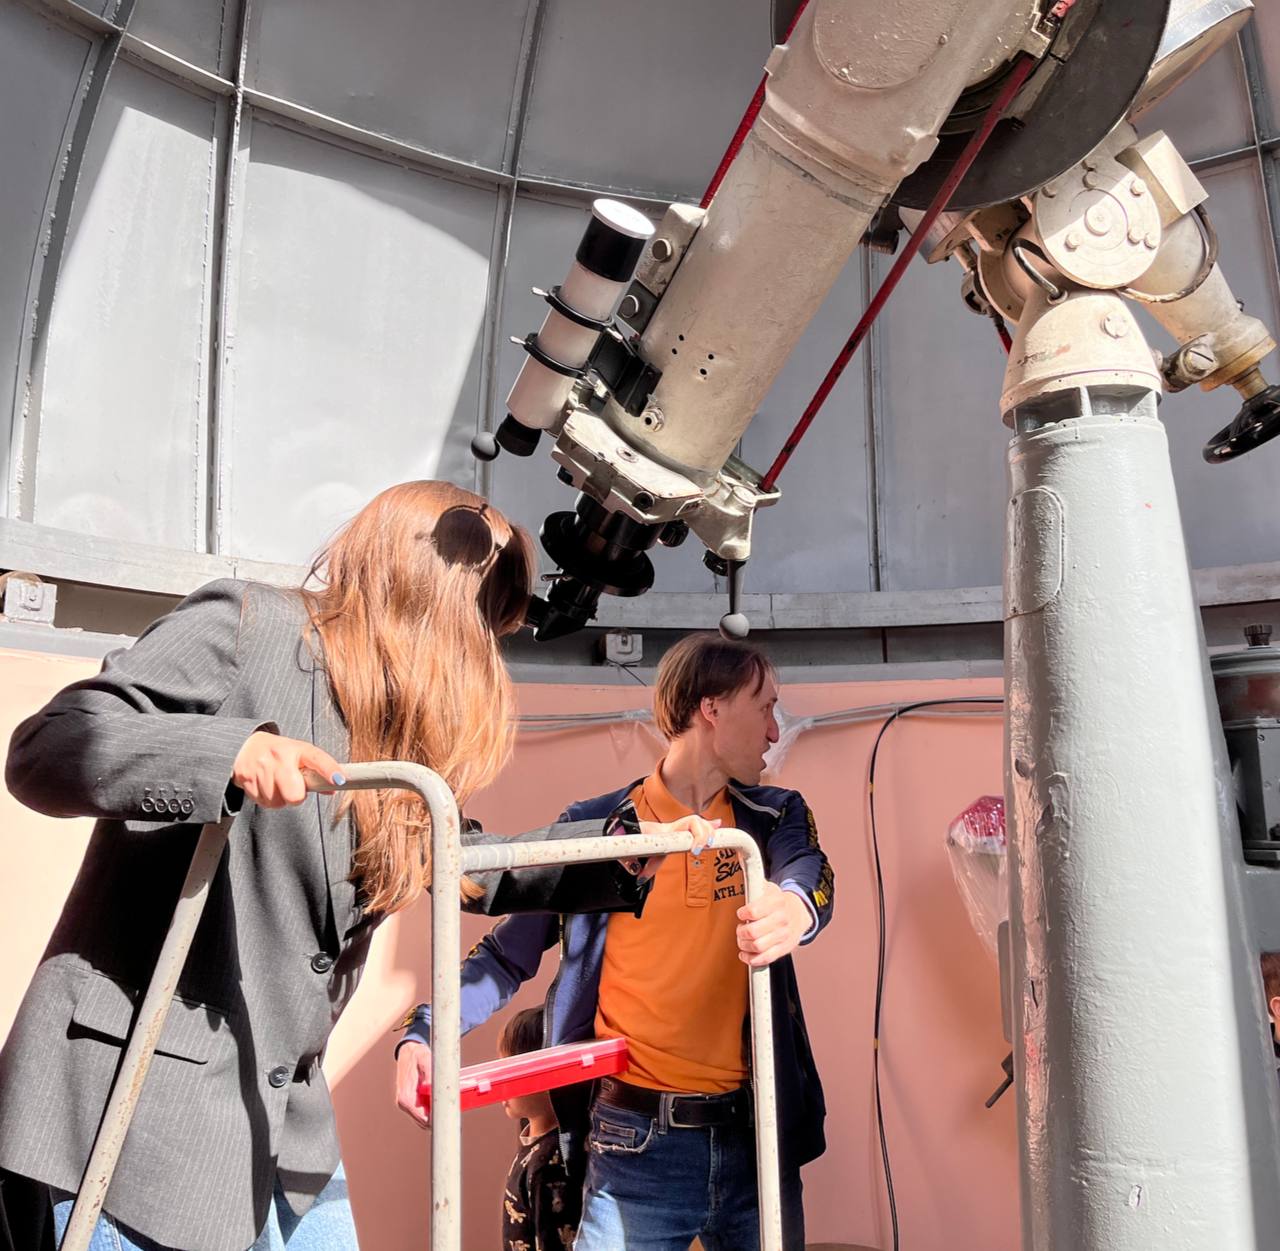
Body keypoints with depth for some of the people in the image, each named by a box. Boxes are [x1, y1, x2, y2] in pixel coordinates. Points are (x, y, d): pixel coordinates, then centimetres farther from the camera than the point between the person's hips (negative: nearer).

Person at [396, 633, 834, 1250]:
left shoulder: (775, 816, 5)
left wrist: (794, 906, -40)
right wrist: (423, 1033, -15)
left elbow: (811, 876, -16)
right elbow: (507, 954, 1)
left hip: (756, 1136, 3)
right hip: (638, 1146, -2)